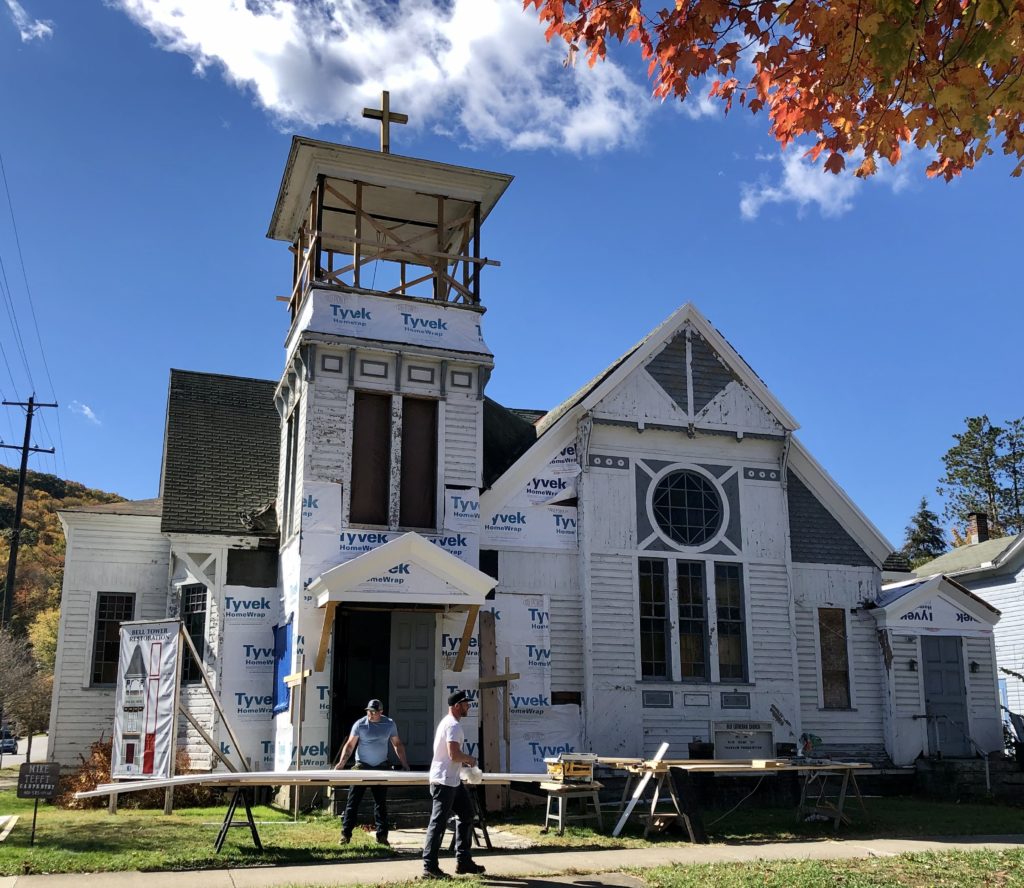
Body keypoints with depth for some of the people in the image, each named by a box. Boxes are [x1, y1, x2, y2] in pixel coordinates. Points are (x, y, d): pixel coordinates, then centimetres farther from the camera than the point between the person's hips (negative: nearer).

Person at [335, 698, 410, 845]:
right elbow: (350, 745, -7)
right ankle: (346, 834, 2)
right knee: (353, 801, -3)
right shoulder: (360, 724, -6)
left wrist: (405, 764, 3)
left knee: (381, 803, 6)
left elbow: (397, 744, 10)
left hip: (381, 767, 2)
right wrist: (342, 762, -22)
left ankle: (382, 836, 12)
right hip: (361, 767, -2)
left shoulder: (389, 724, 2)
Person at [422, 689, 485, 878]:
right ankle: (429, 867, 2)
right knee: (438, 823, -4)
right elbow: (454, 755, -27)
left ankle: (463, 861, 21)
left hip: (452, 781, 11)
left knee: (466, 814, 16)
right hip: (444, 781, -11)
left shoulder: (447, 723, 14)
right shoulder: (453, 725, -19)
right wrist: (469, 759, -9)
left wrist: (463, 761, 11)